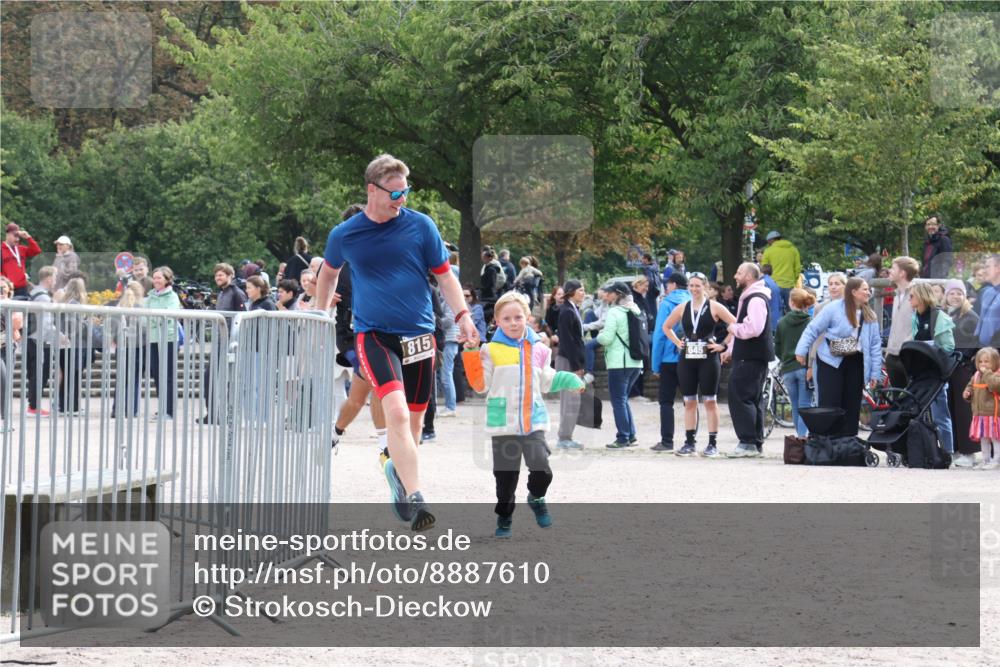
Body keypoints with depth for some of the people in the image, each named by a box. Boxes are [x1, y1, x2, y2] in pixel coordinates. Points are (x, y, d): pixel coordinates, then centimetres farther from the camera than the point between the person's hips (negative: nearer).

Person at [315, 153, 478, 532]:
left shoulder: (420, 226, 0)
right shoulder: (344, 235, 1)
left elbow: (444, 274, 8)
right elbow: (329, 273, 21)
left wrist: (463, 315, -4)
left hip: (419, 335, 2)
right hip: (373, 333, -2)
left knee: (414, 418, 9)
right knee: (396, 409, -22)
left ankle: (398, 469, 40)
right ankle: (413, 498, -27)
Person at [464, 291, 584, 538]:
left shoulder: (538, 349, 9)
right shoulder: (491, 350, 0)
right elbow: (481, 385, -2)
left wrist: (570, 381, 16)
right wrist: (472, 360, -12)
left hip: (533, 422, 2)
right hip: (503, 424, -1)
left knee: (542, 469, -14)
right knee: (505, 476, 3)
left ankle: (536, 497, 17)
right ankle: (504, 517, 23)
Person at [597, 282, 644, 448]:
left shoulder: (614, 312, -12)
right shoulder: (637, 311, 11)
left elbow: (606, 338, -16)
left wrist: (599, 335, 6)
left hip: (619, 363, -8)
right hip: (636, 362, 8)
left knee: (618, 400, -1)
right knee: (624, 399, 18)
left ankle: (623, 438, -1)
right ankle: (631, 435, 15)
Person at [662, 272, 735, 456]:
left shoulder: (714, 307, -3)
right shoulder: (682, 308, 9)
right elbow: (666, 326, 22)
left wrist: (723, 345, -9)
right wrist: (677, 342, 9)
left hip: (708, 358, -4)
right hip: (686, 359, 4)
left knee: (710, 401, -1)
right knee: (689, 401, 6)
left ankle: (713, 443, 2)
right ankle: (689, 442, 11)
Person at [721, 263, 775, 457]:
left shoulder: (756, 300, -16)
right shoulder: (748, 297, 20)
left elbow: (754, 329, -28)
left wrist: (734, 328, -13)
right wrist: (731, 350, 21)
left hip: (752, 358, -11)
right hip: (747, 356, 11)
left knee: (740, 397, -13)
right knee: (753, 399, 13)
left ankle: (748, 442, -14)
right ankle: (756, 443, 17)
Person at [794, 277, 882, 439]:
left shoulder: (870, 316, 6)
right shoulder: (834, 309, -8)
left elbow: (875, 344, 9)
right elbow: (813, 329, -4)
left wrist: (875, 372, 5)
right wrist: (801, 351, -11)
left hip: (855, 363, 4)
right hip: (831, 363, -4)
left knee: (851, 407, 6)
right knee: (830, 403, -7)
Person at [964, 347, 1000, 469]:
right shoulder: (977, 376, 11)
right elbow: (971, 386, 24)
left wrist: (987, 373, -27)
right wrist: (967, 392, 2)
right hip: (979, 413, 7)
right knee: (983, 438, 14)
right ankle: (986, 460, 23)